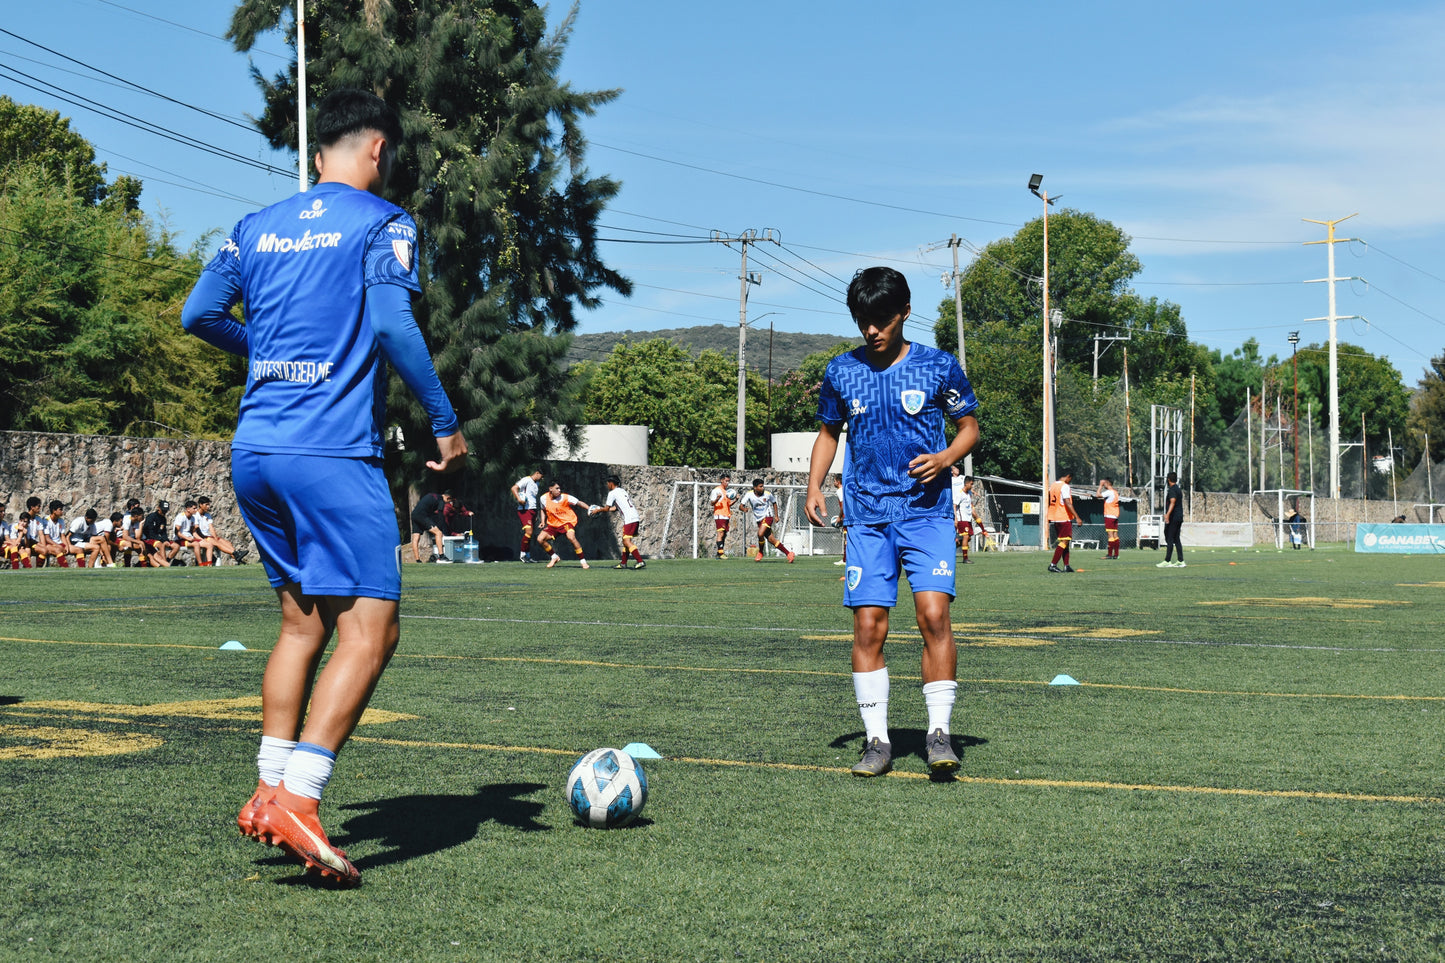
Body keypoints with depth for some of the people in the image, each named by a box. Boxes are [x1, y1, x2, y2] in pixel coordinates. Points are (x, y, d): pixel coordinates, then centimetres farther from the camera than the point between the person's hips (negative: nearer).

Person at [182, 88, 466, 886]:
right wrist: (445, 424, -7)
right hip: (334, 453, -7)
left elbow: (198, 315, 16)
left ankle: (269, 792, 14)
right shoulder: (380, 223, -2)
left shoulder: (258, 226, 16)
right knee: (370, 629, -8)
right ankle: (297, 799, -18)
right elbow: (393, 325, -13)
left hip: (253, 452, 7)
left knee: (303, 619, 16)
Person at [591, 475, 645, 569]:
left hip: (629, 519, -9)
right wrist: (600, 509, 38)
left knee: (627, 542, -13)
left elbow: (607, 508, 7)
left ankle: (640, 561, -24)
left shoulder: (612, 493, -1)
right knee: (625, 541, 15)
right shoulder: (622, 491, 24)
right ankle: (623, 563, 20)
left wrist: (597, 510, 26)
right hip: (636, 517, 9)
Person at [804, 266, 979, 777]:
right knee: (867, 626, -3)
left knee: (934, 614, -15)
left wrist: (943, 458, -11)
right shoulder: (841, 371, 7)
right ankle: (877, 740, 6)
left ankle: (939, 732, -7)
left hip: (927, 510, -2)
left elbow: (969, 426, 9)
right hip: (868, 516, 2)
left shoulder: (938, 366, 0)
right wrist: (814, 486, 5)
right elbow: (828, 432, 20)